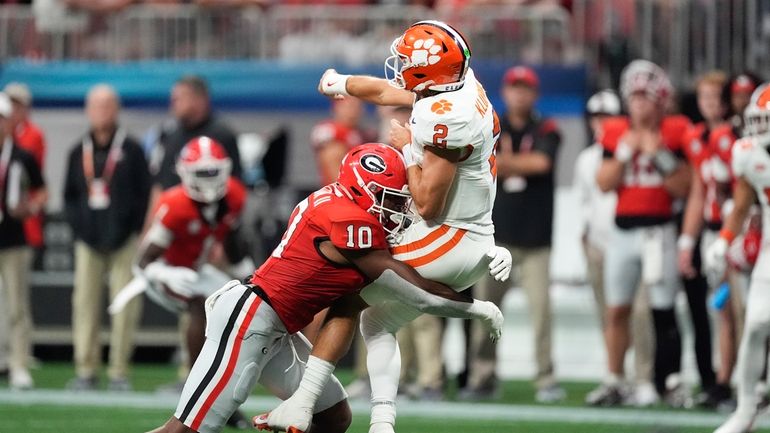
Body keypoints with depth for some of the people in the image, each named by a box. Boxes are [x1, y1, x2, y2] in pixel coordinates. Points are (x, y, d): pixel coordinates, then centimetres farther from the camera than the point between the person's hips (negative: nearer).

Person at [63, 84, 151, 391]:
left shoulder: (131, 150, 3)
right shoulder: (79, 152, 13)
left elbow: (144, 194, 1)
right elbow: (69, 195, 17)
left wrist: (133, 230, -7)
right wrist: (78, 225, 3)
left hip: (124, 241, -3)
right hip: (88, 240, 3)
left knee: (125, 306, -5)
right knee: (85, 303, 0)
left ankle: (119, 371, 0)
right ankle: (85, 369, 5)